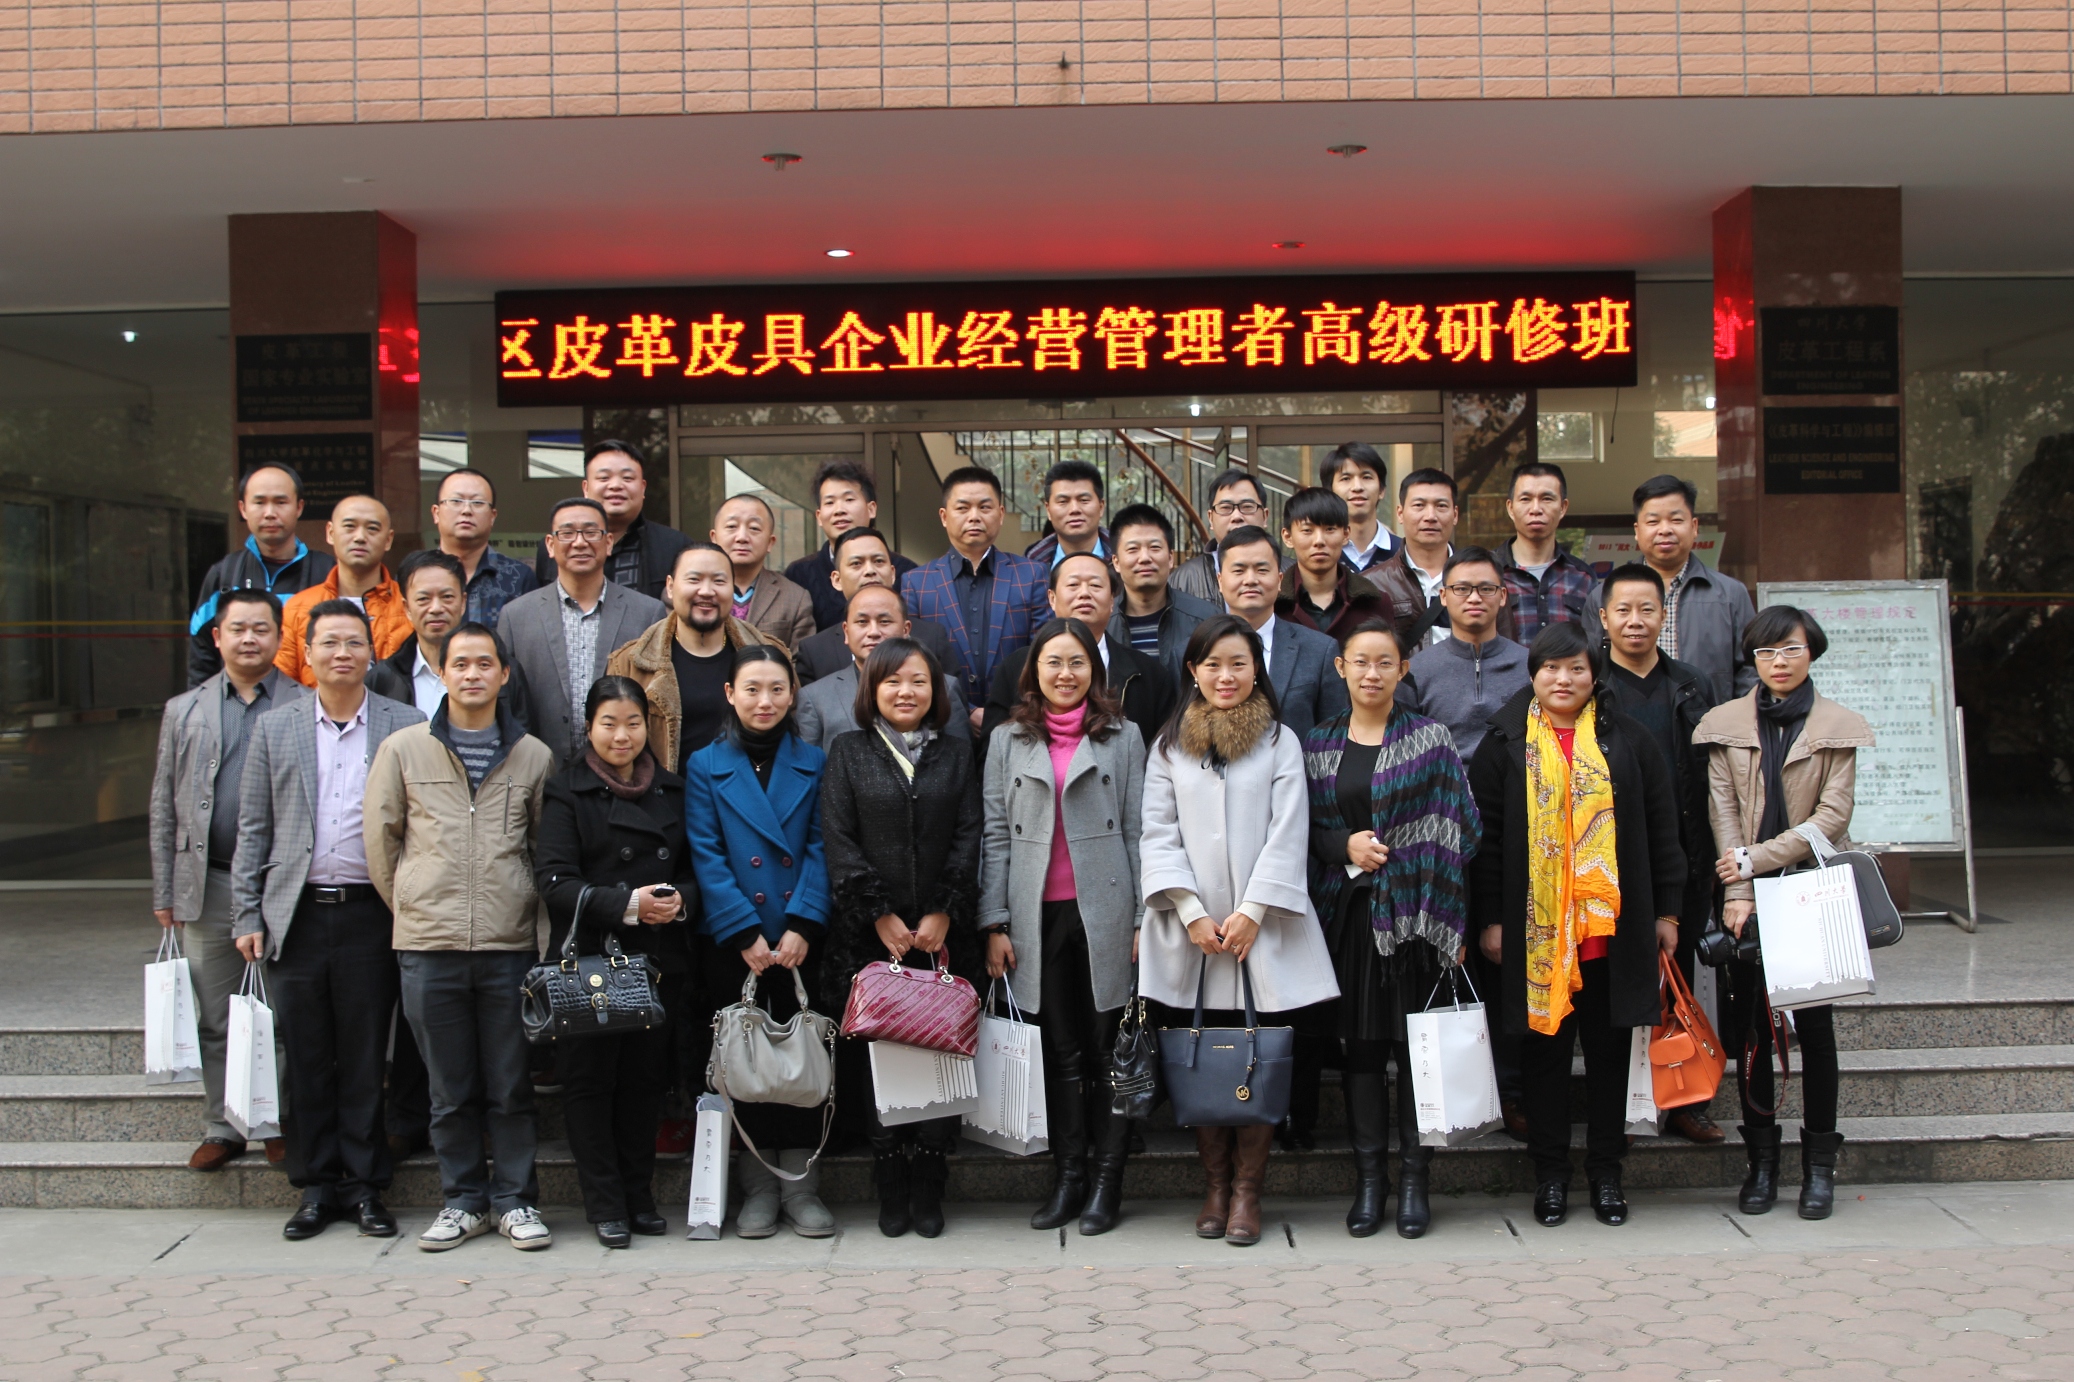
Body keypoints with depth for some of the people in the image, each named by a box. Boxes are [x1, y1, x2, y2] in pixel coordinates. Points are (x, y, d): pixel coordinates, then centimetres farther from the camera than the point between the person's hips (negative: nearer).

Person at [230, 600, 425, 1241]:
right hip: (297, 916, 2)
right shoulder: (274, 730, 10)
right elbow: (253, 830, 10)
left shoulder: (405, 728, 4)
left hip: (370, 914, -2)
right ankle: (316, 1187, 17)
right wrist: (247, 916, 3)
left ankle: (365, 1186, 14)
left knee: (366, 1059, 3)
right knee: (305, 1059, 6)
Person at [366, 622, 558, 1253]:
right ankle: (462, 1200, 19)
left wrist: (527, 910, 8)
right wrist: (412, 907, 10)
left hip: (510, 945, 0)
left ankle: (515, 1199, 15)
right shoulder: (403, 750, 5)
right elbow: (380, 838, 10)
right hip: (428, 945, 0)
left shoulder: (534, 756, 7)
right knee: (451, 1088, 7)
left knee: (511, 1085, 4)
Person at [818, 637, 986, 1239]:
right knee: (876, 1061, -2)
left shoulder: (956, 757, 13)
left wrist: (944, 913, -7)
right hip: (868, 937, -1)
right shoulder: (848, 753, 9)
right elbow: (838, 840, 1)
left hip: (944, 936, 1)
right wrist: (880, 914, -7)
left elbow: (968, 839, 5)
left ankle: (929, 1190, 5)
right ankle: (891, 1192, 6)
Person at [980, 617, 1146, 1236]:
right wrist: (995, 924, 2)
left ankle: (1106, 1181, 9)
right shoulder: (1008, 741, 10)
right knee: (1061, 1052, 5)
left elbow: (1139, 830, 4)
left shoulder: (1123, 736, 6)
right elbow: (995, 834, 8)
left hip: (1106, 914, -1)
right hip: (1039, 917, 1)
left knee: (1107, 1051, 2)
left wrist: (1146, 918, -2)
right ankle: (1067, 1178, 12)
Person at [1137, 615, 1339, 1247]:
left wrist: (1253, 911, -10)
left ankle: (1247, 1190, 7)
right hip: (1189, 932, 1)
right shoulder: (1169, 745, 11)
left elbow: (1287, 834, 0)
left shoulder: (1280, 741, 8)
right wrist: (1190, 913, -8)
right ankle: (1215, 1184, 15)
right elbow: (1157, 835, 5)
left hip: (1263, 928, -1)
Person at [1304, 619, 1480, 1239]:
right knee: (1358, 1042, 4)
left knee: (1416, 1043, -1)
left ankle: (1414, 1180, 10)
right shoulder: (1317, 745, 9)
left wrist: (1452, 919, -10)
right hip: (1347, 910, 2)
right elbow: (1304, 829, 10)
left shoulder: (1431, 740, 1)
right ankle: (1368, 1179, 14)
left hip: (1411, 910, -2)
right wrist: (1345, 844, -10)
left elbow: (1453, 833, -3)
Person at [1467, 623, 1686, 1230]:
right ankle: (1550, 1175, 15)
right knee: (1544, 1051, 5)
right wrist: (1490, 919, -4)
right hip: (1534, 929, -1)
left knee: (1609, 1050, 7)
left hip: (1610, 925, 1)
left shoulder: (1625, 740, 8)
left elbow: (1660, 828, 9)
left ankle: (1606, 1172, 19)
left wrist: (1667, 910, 5)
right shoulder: (1506, 743, 4)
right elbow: (1486, 835, 1)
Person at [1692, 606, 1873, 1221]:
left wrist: (1756, 859, -11)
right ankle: (1761, 1159, 10)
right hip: (1747, 896, 1)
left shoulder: (1837, 727, 2)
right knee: (1750, 1026, 2)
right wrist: (1737, 891, -10)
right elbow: (1723, 811, 1)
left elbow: (1832, 816, -4)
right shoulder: (1726, 724, 6)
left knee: (1814, 1022, 0)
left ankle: (1819, 1163, 8)